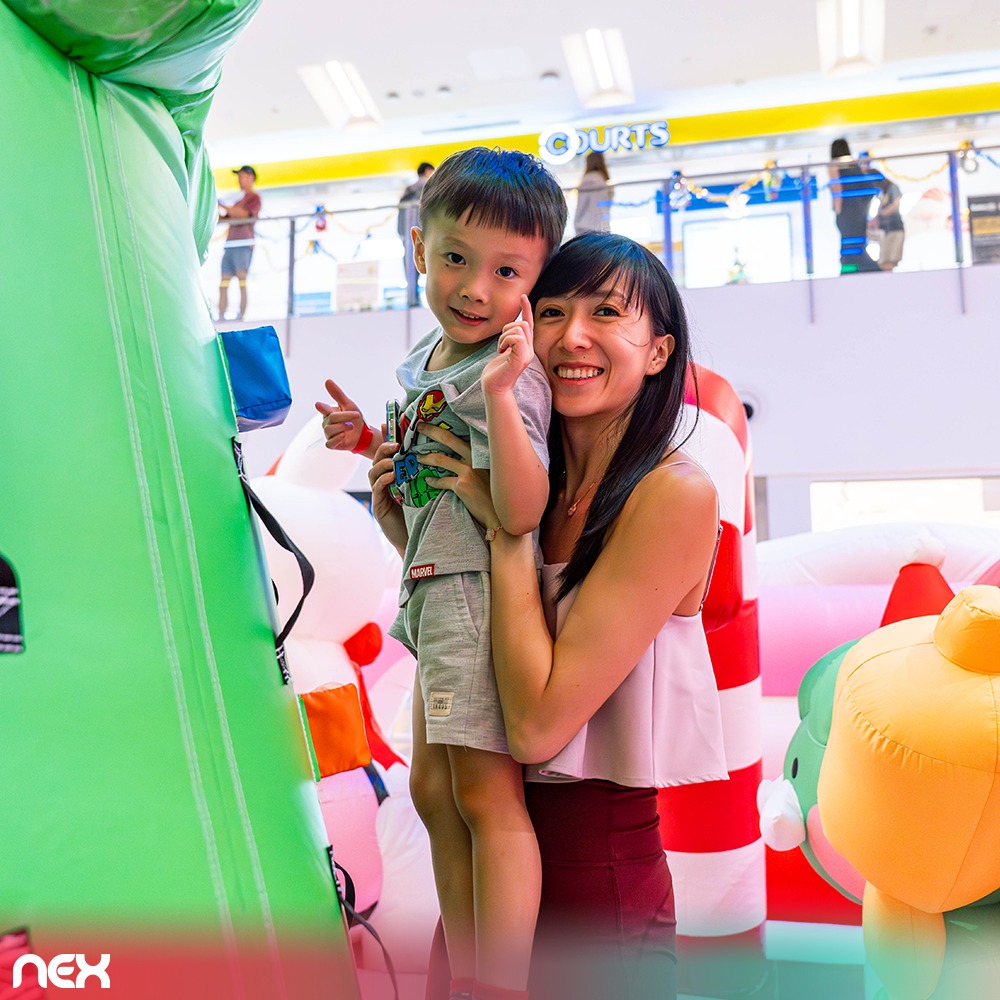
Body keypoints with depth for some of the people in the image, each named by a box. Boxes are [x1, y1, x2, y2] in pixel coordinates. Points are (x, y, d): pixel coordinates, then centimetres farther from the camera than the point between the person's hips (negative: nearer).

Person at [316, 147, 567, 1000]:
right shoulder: (429, 356, 11)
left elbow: (521, 511, -28)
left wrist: (501, 397, -37)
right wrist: (371, 443, 8)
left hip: (485, 592, -10)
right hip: (438, 595, 10)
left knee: (486, 796, -1)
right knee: (433, 790, 17)